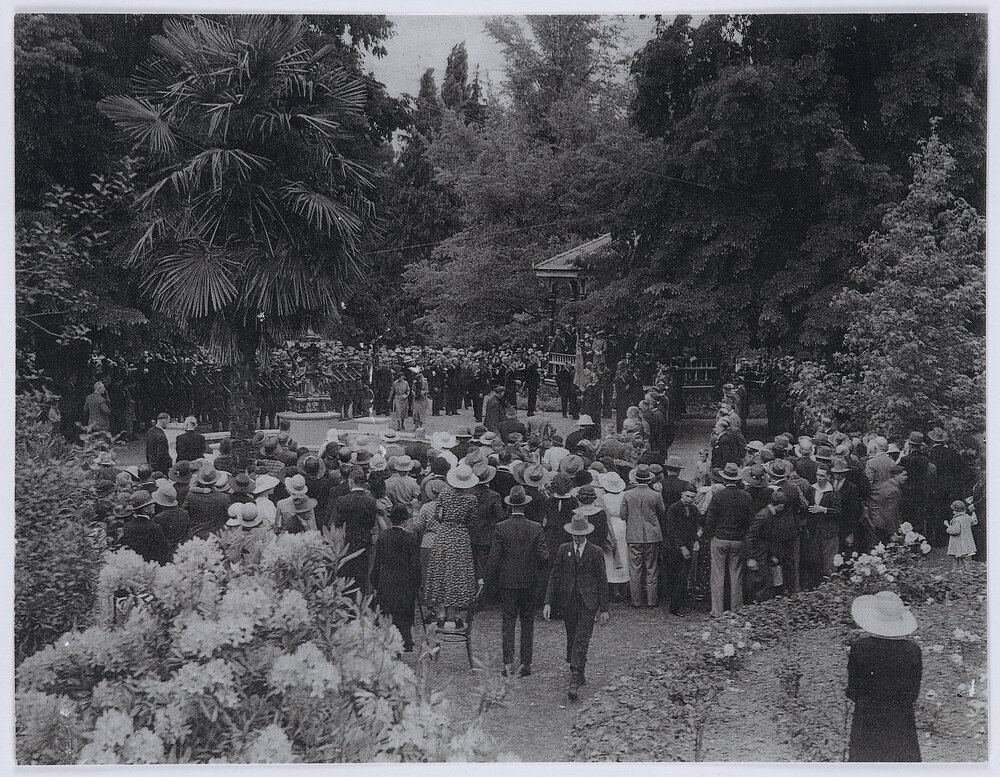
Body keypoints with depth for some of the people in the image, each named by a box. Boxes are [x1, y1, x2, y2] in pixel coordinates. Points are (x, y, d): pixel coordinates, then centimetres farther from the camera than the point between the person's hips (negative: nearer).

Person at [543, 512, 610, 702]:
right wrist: (548, 602, -3)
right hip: (567, 602, 3)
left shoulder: (596, 553, -1)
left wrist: (604, 609, 1)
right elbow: (554, 576, 5)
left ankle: (574, 682, -16)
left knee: (581, 641, -11)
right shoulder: (563, 550, 5)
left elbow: (602, 581, 3)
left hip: (588, 603, -3)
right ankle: (579, 675, 29)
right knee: (571, 640, 11)